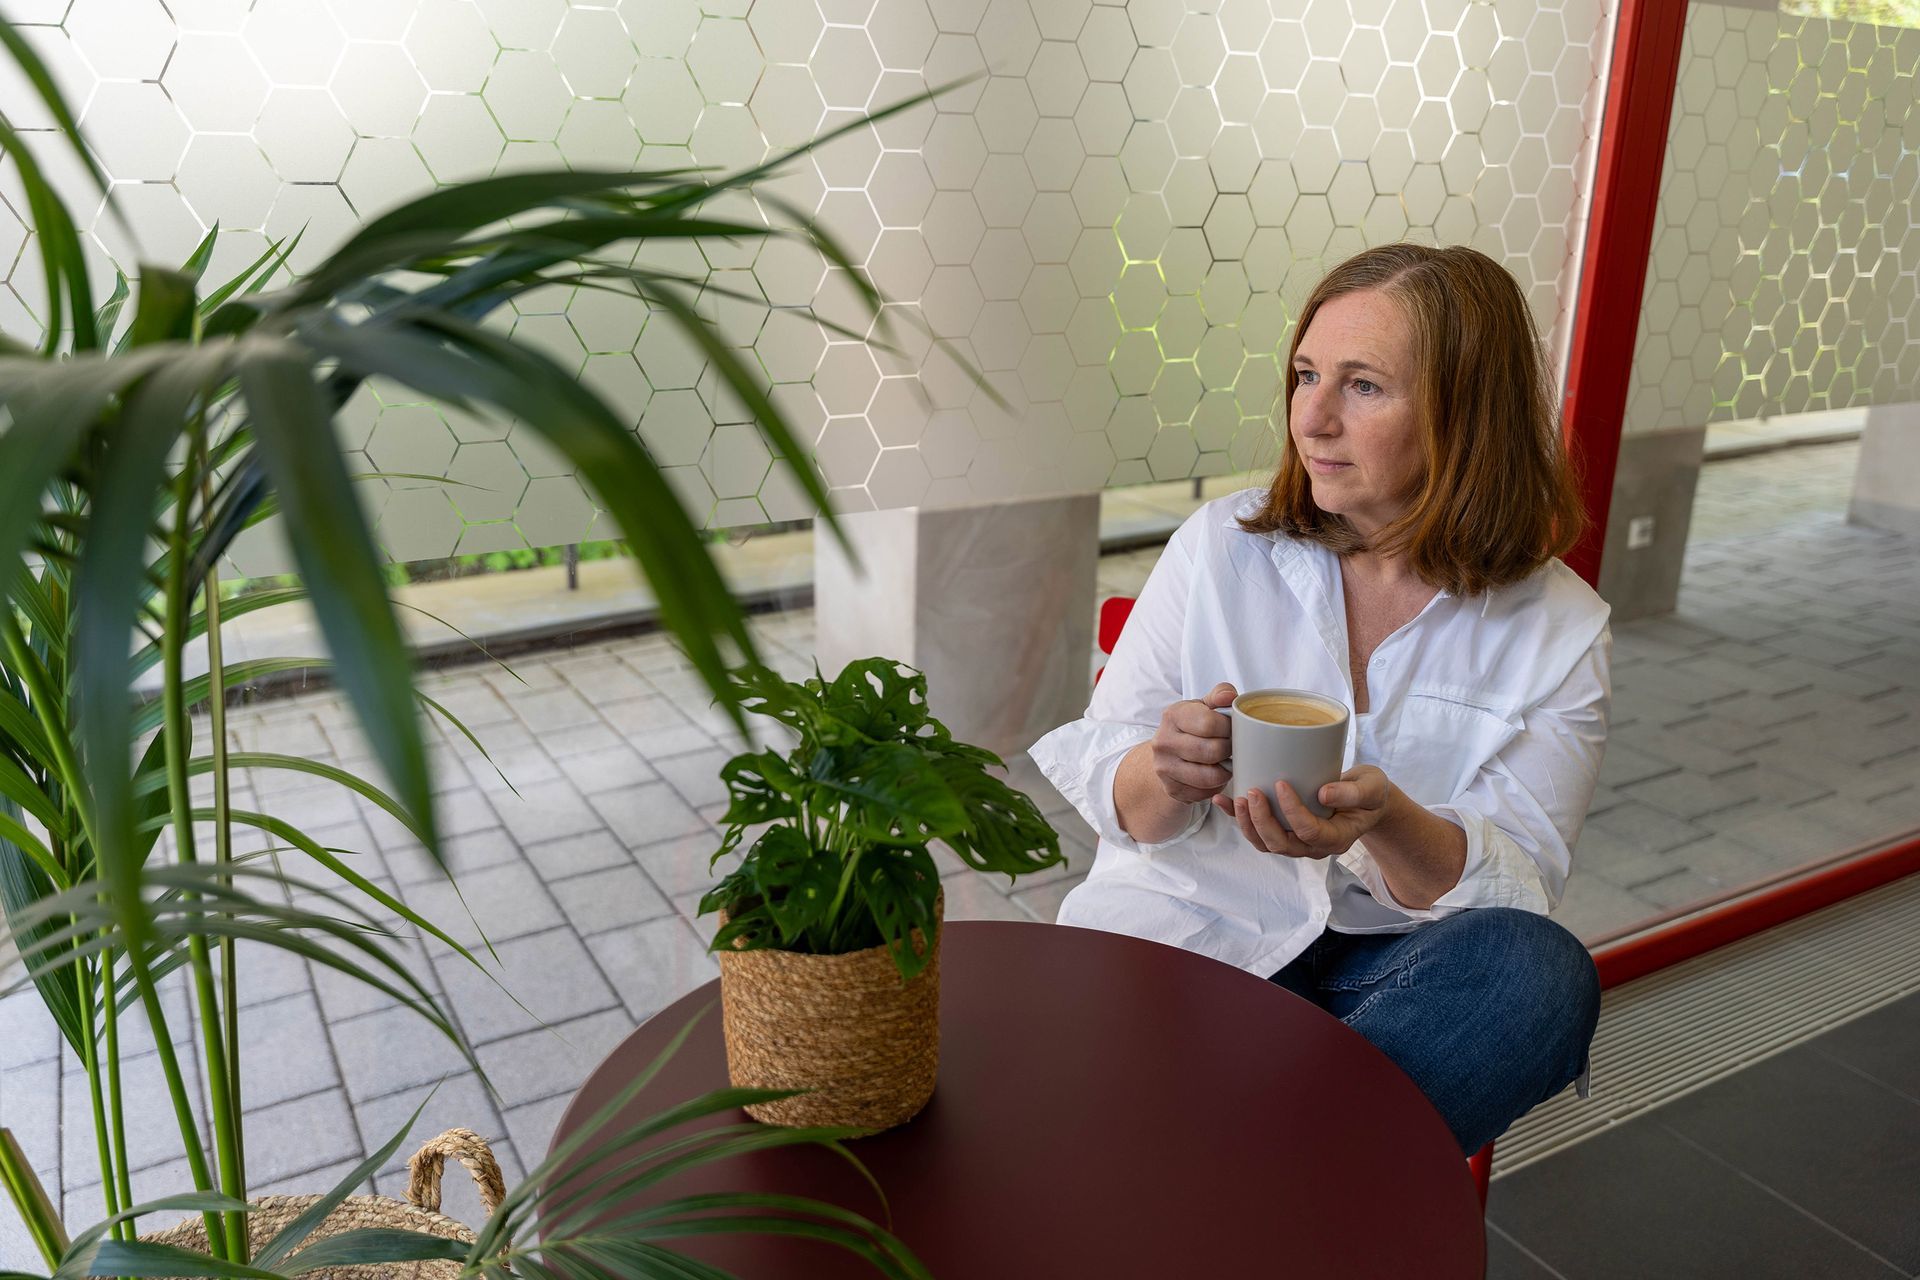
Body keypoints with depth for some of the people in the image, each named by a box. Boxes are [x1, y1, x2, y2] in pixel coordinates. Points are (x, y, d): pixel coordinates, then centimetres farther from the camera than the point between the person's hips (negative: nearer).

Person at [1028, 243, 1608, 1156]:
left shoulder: (1558, 630, 1)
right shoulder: (1222, 546, 1)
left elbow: (1516, 890, -6)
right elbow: (1111, 793, 2)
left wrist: (1390, 825, -29)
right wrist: (1167, 776, -24)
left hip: (1392, 961, 2)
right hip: (1187, 926, -1)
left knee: (1537, 972, -31)